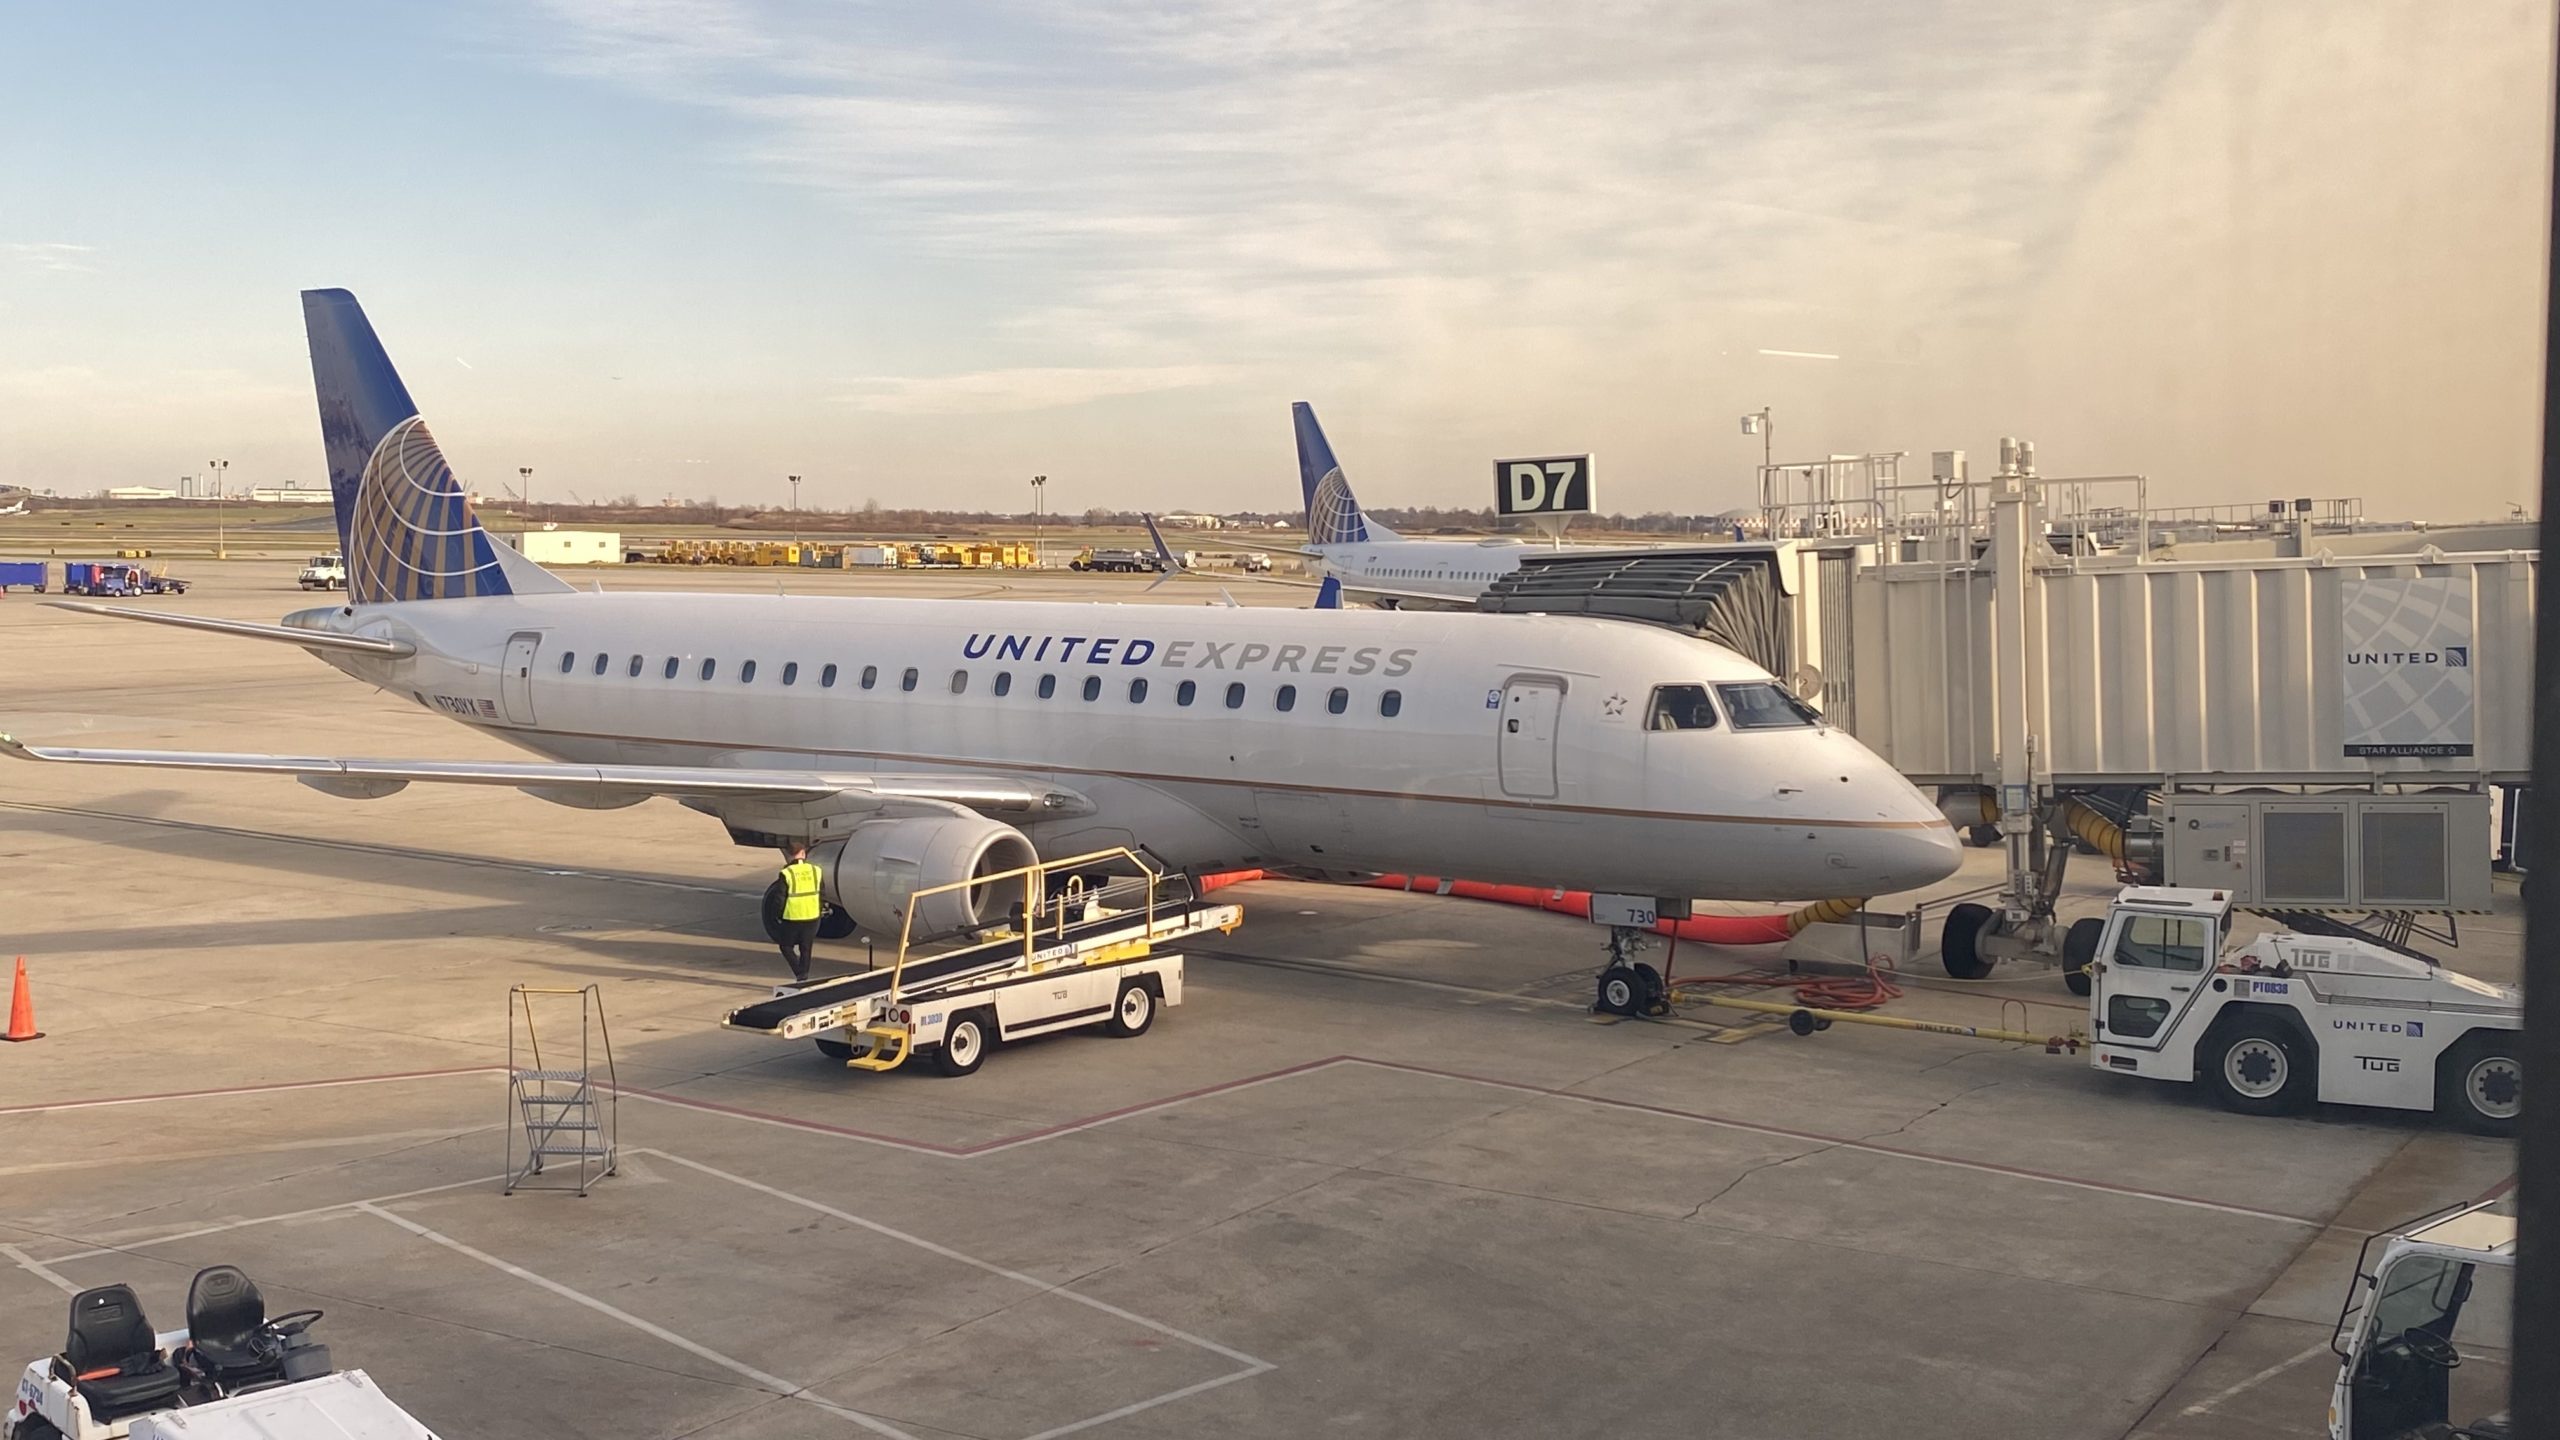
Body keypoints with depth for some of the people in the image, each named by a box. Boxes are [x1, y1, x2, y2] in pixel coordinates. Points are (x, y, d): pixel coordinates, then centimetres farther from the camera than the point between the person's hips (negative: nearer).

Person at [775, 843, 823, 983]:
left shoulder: (786, 873, -12)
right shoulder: (815, 871, -1)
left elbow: (780, 898, -9)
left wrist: (779, 915, 5)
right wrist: (819, 913, 19)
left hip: (792, 918, -3)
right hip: (812, 917, 3)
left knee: (786, 946, 12)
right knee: (806, 949, 14)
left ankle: (800, 974, -4)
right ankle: (804, 978, 16)